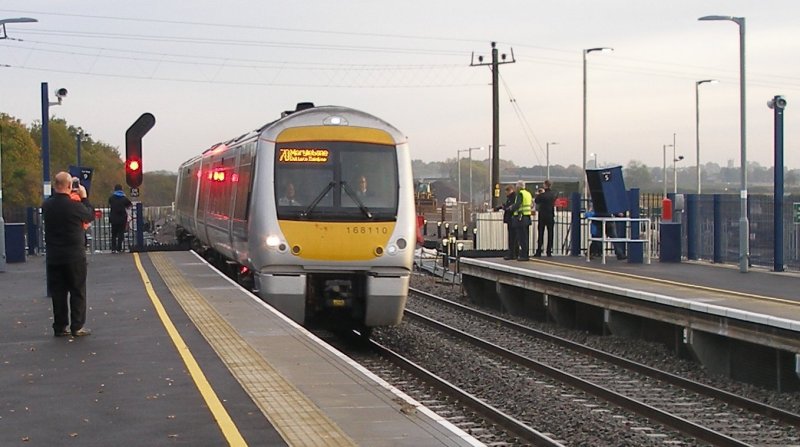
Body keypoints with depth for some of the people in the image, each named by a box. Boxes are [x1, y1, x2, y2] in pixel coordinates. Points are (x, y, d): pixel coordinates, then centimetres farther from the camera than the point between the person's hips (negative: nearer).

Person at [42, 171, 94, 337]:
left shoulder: (46, 205, -4)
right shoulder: (74, 206, -17)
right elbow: (89, 215, 0)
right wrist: (84, 197, 11)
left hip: (53, 257, 4)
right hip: (74, 256, -4)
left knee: (58, 292, 10)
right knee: (77, 292, 5)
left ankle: (60, 327, 12)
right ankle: (77, 327, 5)